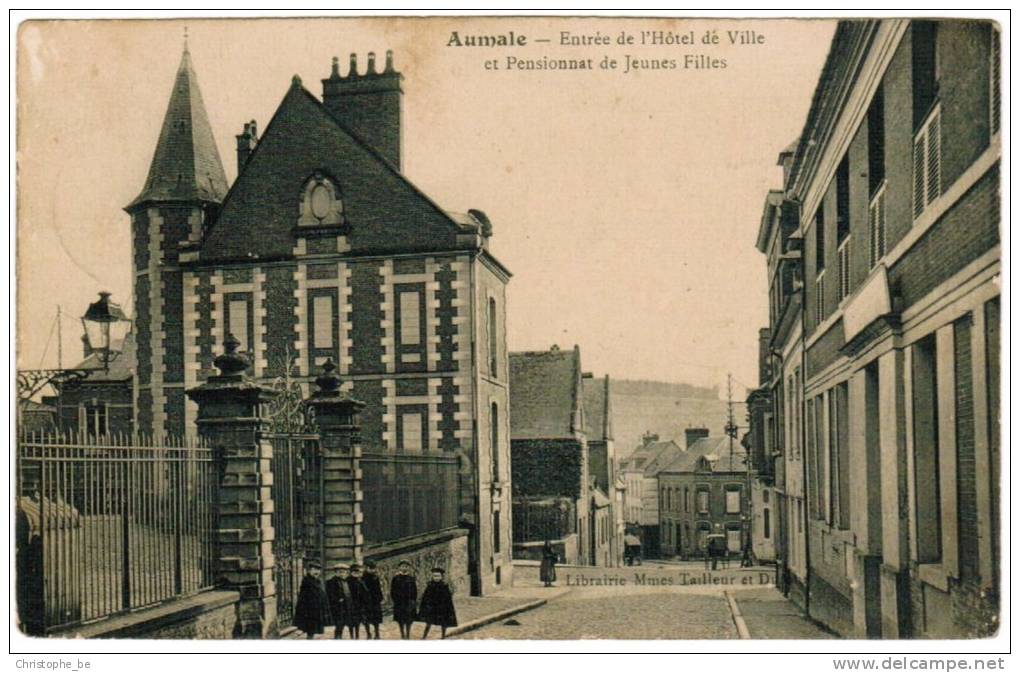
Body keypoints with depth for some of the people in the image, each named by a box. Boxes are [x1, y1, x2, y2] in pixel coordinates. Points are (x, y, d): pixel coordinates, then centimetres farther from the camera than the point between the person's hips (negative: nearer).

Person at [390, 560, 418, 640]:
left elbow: (414, 591, 4)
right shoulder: (395, 579, 1)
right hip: (399, 602, 0)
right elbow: (392, 590, 2)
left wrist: (414, 600, -3)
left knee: (408, 620, 1)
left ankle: (408, 635, 8)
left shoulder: (411, 578, 3)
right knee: (400, 620, 5)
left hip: (409, 602, 0)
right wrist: (394, 599, -6)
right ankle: (402, 635, 16)